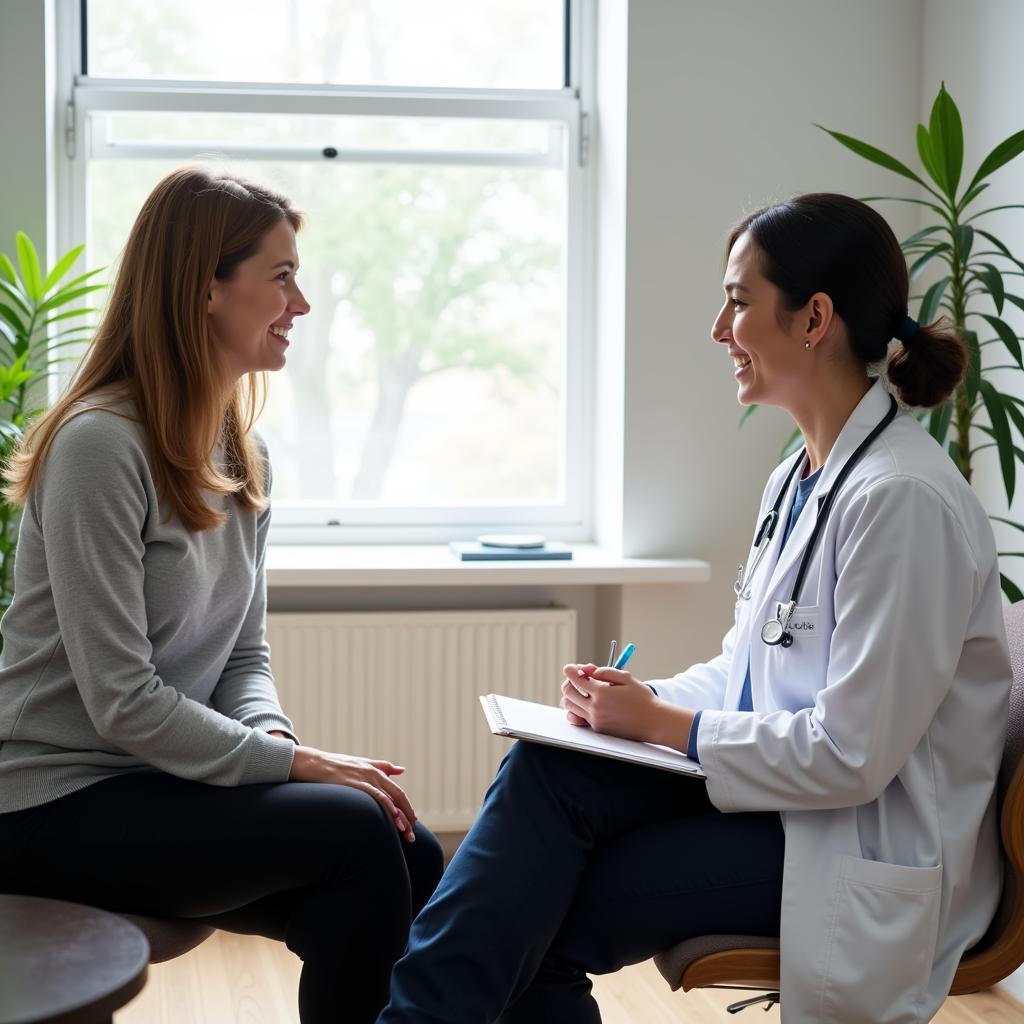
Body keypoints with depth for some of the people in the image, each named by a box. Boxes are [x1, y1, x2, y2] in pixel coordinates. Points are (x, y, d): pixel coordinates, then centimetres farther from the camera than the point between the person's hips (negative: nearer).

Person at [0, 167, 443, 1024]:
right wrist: (295, 763, -18)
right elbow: (123, 703, -21)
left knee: (416, 859, -12)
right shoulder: (101, 444, -17)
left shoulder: (243, 456, 9)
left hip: (162, 782, 8)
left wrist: (272, 737, -8)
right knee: (357, 832, -22)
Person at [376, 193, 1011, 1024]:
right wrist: (641, 700, -4)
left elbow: (850, 754, -23)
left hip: (871, 850, -8)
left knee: (540, 918, -16)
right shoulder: (801, 478, 10)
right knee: (548, 768, -15)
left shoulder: (902, 497, -21)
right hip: (788, 790, 8)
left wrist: (660, 722, -14)